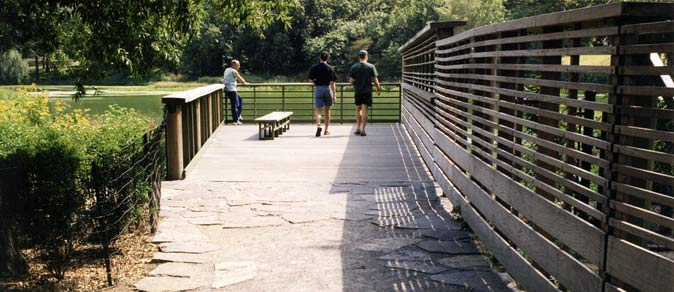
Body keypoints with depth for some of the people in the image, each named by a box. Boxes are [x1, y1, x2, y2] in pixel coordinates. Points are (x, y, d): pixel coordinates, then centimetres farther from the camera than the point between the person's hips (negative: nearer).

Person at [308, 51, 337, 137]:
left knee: (318, 111, -1)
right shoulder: (330, 68, -4)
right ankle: (326, 130, 19)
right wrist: (334, 95, -7)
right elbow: (332, 83, -8)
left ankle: (318, 125, -28)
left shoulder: (314, 68, -2)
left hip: (318, 89, 0)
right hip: (328, 89, 1)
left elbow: (310, 80, -1)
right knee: (327, 111, 13)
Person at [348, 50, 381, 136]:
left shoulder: (354, 67, -1)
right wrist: (378, 89, 10)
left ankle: (358, 128, 18)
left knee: (358, 109, 17)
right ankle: (362, 130, -5)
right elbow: (375, 80, -4)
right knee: (364, 110, -1)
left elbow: (351, 82, -2)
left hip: (357, 91, 2)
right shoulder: (371, 66, -4)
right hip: (367, 91, -2)